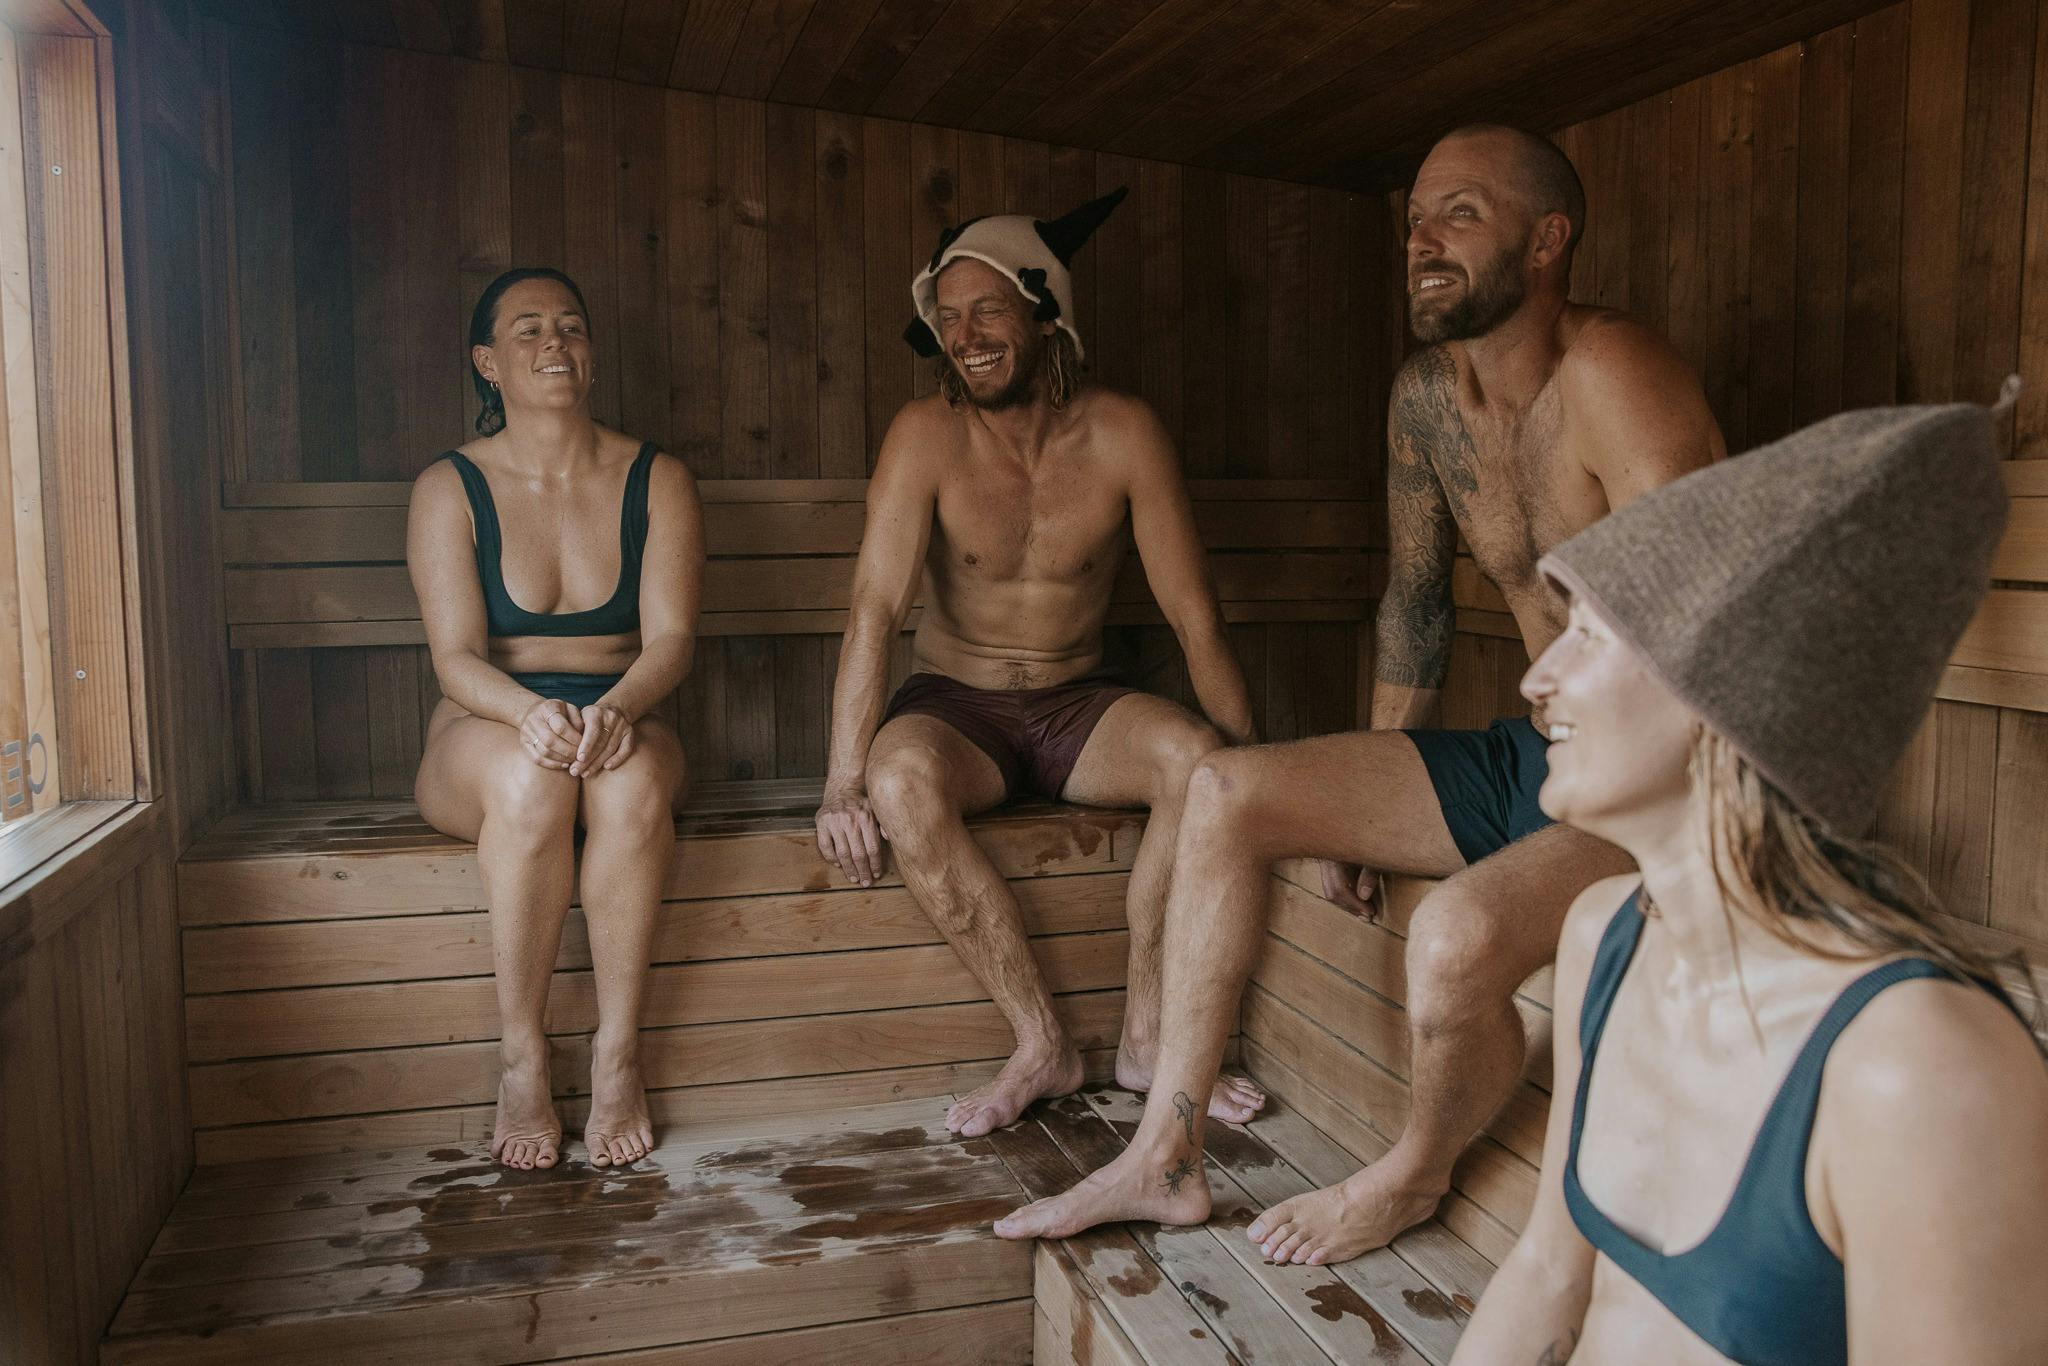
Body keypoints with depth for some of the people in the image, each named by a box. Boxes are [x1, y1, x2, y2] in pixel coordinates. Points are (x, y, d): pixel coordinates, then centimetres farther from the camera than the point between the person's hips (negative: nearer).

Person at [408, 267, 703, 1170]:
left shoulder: (656, 481, 4)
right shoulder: (449, 488, 1)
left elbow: (671, 638, -7)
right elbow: (456, 657, -10)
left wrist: (617, 708, -30)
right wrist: (530, 712, -33)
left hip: (623, 724, 1)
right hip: (485, 734, 0)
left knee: (632, 776, -36)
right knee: (532, 776, -37)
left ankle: (619, 1051, -25)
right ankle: (520, 1058, -24)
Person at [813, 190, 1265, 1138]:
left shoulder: (1122, 434, -9)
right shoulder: (927, 435, -11)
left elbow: (1194, 616, -8)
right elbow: (875, 608, -20)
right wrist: (844, 781, -30)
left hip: (1078, 706, 1)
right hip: (956, 706, -1)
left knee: (1199, 757, -28)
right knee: (899, 782, -34)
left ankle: (1147, 1033, -12)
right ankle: (1043, 1044, -19)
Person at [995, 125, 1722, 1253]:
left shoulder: (1614, 379, -20)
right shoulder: (1424, 395, 4)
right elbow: (1414, 602, 14)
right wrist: (1363, 808, 15)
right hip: (1527, 754, 8)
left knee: (1458, 933, -35)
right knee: (1226, 793, 1)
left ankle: (1412, 1179, 3)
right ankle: (1167, 1158, 7)